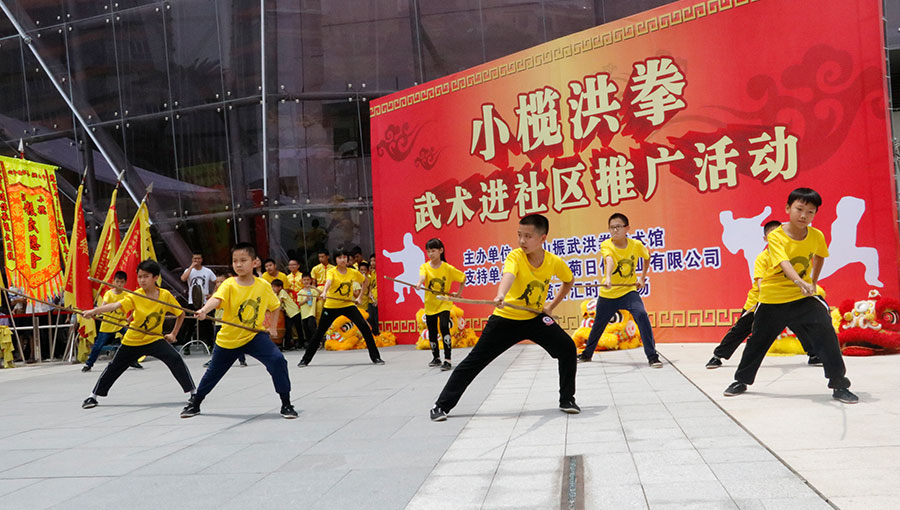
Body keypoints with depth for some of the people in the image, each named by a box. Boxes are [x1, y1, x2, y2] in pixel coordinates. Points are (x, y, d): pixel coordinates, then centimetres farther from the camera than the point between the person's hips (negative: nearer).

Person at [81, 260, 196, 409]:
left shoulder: (166, 295, -13)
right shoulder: (135, 296, -17)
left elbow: (181, 314, 1)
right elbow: (115, 305, -32)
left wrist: (173, 334, -2)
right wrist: (94, 311, -46)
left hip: (155, 339, 0)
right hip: (132, 340, 1)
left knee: (175, 359, -20)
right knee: (114, 367, 11)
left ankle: (192, 392, -9)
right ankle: (94, 395, 32)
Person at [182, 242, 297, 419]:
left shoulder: (264, 285, -8)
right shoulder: (229, 284, -15)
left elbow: (274, 306, 11)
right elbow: (216, 299, -36)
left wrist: (272, 328, 6)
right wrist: (204, 310, -55)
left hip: (254, 335, 0)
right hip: (228, 338, 0)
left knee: (278, 360, -22)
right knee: (213, 373, 17)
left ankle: (286, 404, -8)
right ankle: (195, 403, 44)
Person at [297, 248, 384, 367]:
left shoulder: (353, 272, -2)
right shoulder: (332, 271, -10)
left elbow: (365, 282, 17)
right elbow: (328, 282, -33)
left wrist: (360, 297, 10)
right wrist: (324, 292, -53)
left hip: (348, 305, 1)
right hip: (331, 306, -1)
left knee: (364, 327, -15)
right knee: (319, 333, 7)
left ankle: (375, 357, -6)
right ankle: (305, 359, 22)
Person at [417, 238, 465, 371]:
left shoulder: (448, 268, -9)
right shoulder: (425, 266, -5)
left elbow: (463, 277, 5)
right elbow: (422, 276, -29)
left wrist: (459, 293, 2)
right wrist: (420, 283, -51)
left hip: (444, 303, -3)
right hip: (430, 304, 3)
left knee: (444, 327, -23)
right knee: (432, 332, 12)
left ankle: (447, 360, -20)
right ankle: (436, 358, 33)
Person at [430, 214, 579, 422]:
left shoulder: (555, 262, -10)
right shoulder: (515, 256, -20)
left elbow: (569, 280, 12)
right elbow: (508, 275, -43)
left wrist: (551, 305, 5)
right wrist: (500, 295, -64)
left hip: (535, 317, 3)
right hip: (506, 318, -3)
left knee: (567, 348, -13)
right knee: (474, 361, -3)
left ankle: (567, 400, 7)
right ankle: (442, 405, 6)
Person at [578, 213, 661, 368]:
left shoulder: (636, 245, -9)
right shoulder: (606, 245, -15)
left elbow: (647, 257, 15)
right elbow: (609, 260, -38)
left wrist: (642, 277, 7)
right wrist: (608, 277, -56)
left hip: (628, 291, 0)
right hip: (607, 294, 0)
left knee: (642, 315, -24)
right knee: (598, 325, 14)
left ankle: (652, 357, -16)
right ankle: (586, 354, 39)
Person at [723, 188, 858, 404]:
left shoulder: (817, 236, -5)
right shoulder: (775, 236, -18)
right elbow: (784, 263, -35)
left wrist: (813, 282, 13)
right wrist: (800, 282, -52)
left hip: (803, 297, 2)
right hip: (772, 298, -2)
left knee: (825, 332, -18)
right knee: (758, 340, 10)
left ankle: (839, 384, -5)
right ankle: (741, 380, 31)